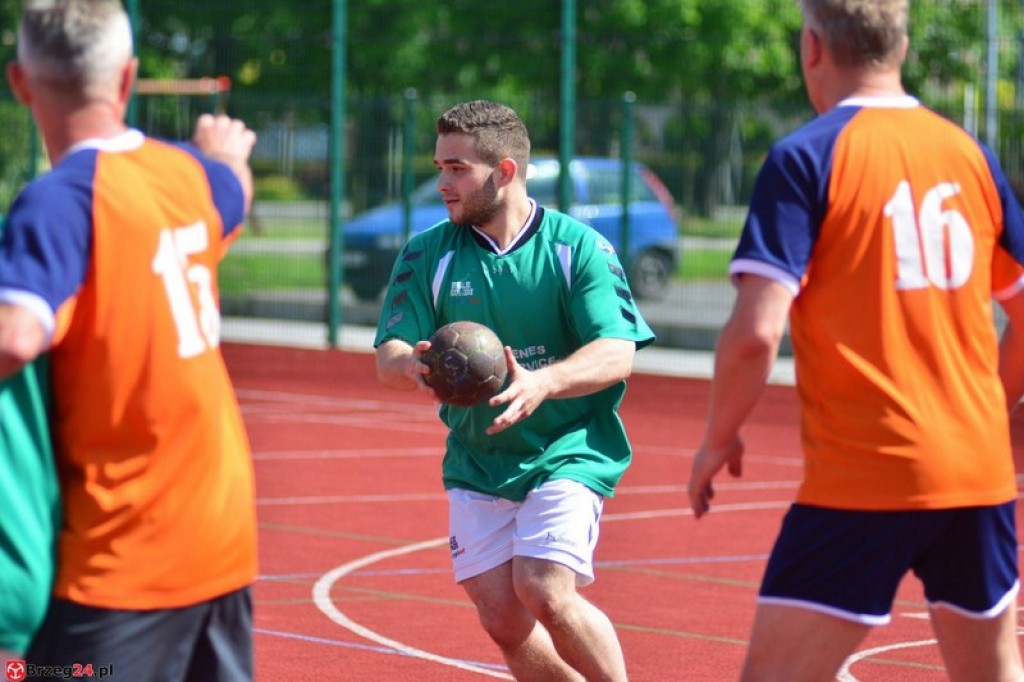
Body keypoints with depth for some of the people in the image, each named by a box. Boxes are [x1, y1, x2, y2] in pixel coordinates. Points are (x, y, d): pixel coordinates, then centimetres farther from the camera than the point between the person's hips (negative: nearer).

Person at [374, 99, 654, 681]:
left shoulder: (579, 247, -6)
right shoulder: (427, 256, 2)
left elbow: (617, 354, -16)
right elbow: (388, 358, -5)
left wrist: (541, 383, -35)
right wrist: (414, 366, -30)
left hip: (569, 452, -4)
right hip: (477, 461, 4)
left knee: (542, 591, -22)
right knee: (502, 617, -5)